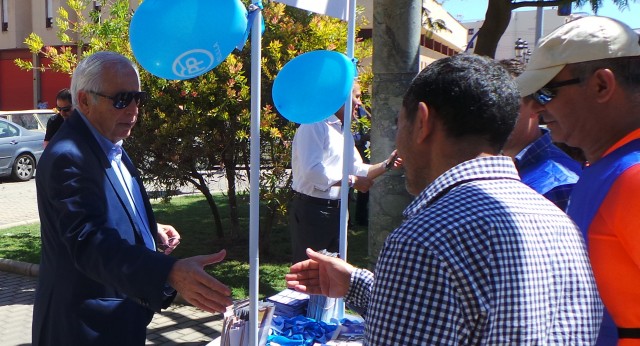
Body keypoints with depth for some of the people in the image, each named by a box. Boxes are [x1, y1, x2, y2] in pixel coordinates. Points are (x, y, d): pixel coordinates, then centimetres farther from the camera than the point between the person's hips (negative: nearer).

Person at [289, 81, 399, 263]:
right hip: (311, 211, -10)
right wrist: (352, 181, -19)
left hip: (336, 212, 10)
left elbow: (358, 170, 18)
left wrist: (386, 165, 2)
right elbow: (312, 171, -27)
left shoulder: (344, 132, 17)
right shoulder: (314, 126, -16)